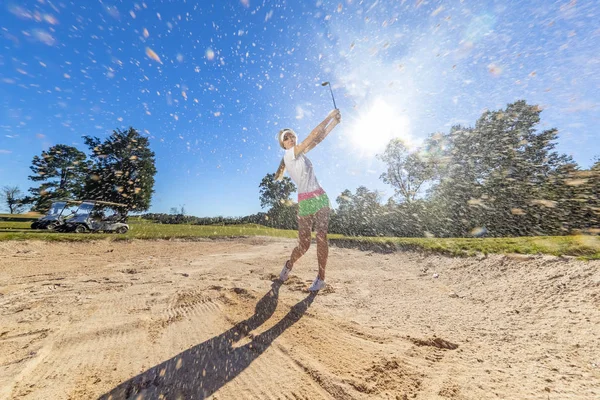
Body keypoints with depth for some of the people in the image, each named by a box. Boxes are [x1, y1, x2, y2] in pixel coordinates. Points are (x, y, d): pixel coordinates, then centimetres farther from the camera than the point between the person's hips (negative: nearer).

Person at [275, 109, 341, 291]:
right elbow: (313, 135, -7)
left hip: (320, 198, 6)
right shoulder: (290, 154, -5)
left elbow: (319, 138, 17)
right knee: (304, 244, 2)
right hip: (304, 202, -6)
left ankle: (321, 277, 15)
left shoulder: (300, 153, 17)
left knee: (321, 238, 0)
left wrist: (335, 121, 12)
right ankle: (288, 265, 33)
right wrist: (329, 116, 1)